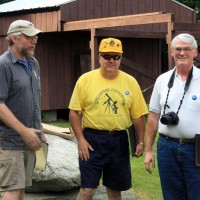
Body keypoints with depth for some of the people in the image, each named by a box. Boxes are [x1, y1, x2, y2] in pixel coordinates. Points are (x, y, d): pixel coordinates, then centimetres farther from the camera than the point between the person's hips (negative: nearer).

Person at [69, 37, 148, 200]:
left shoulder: (130, 82, 3)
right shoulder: (85, 80, -3)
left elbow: (138, 115, 6)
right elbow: (74, 112, -2)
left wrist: (141, 141, 1)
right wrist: (80, 139, -10)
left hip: (119, 141, 3)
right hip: (92, 140, -2)